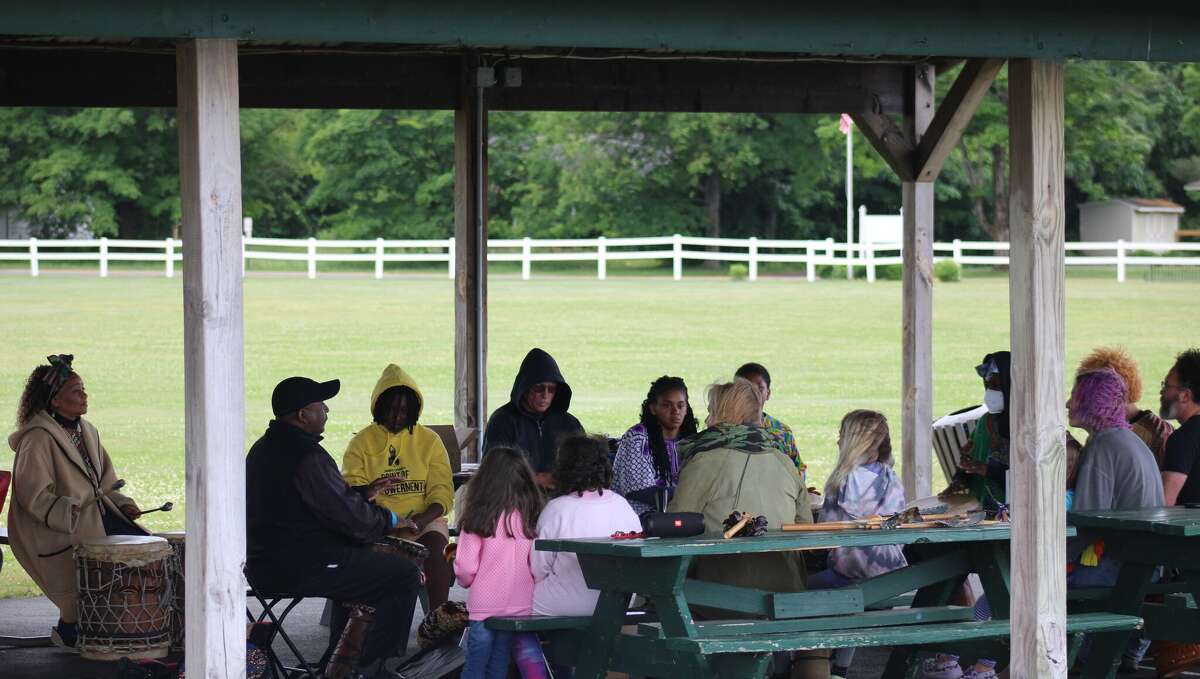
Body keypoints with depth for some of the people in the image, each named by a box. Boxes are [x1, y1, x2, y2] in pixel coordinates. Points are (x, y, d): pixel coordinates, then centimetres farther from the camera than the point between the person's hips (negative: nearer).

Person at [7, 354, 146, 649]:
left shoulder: (86, 431, 13)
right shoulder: (38, 439, -15)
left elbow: (105, 480, 20)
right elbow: (36, 498, -19)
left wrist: (122, 504, 2)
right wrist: (72, 514, -30)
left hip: (98, 512, 8)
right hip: (59, 528, -8)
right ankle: (67, 629, 0)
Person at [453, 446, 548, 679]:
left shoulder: (478, 519, -10)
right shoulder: (531, 519, -3)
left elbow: (465, 571, -9)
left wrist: (466, 580, 13)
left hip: (483, 607, -3)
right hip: (521, 606, 3)